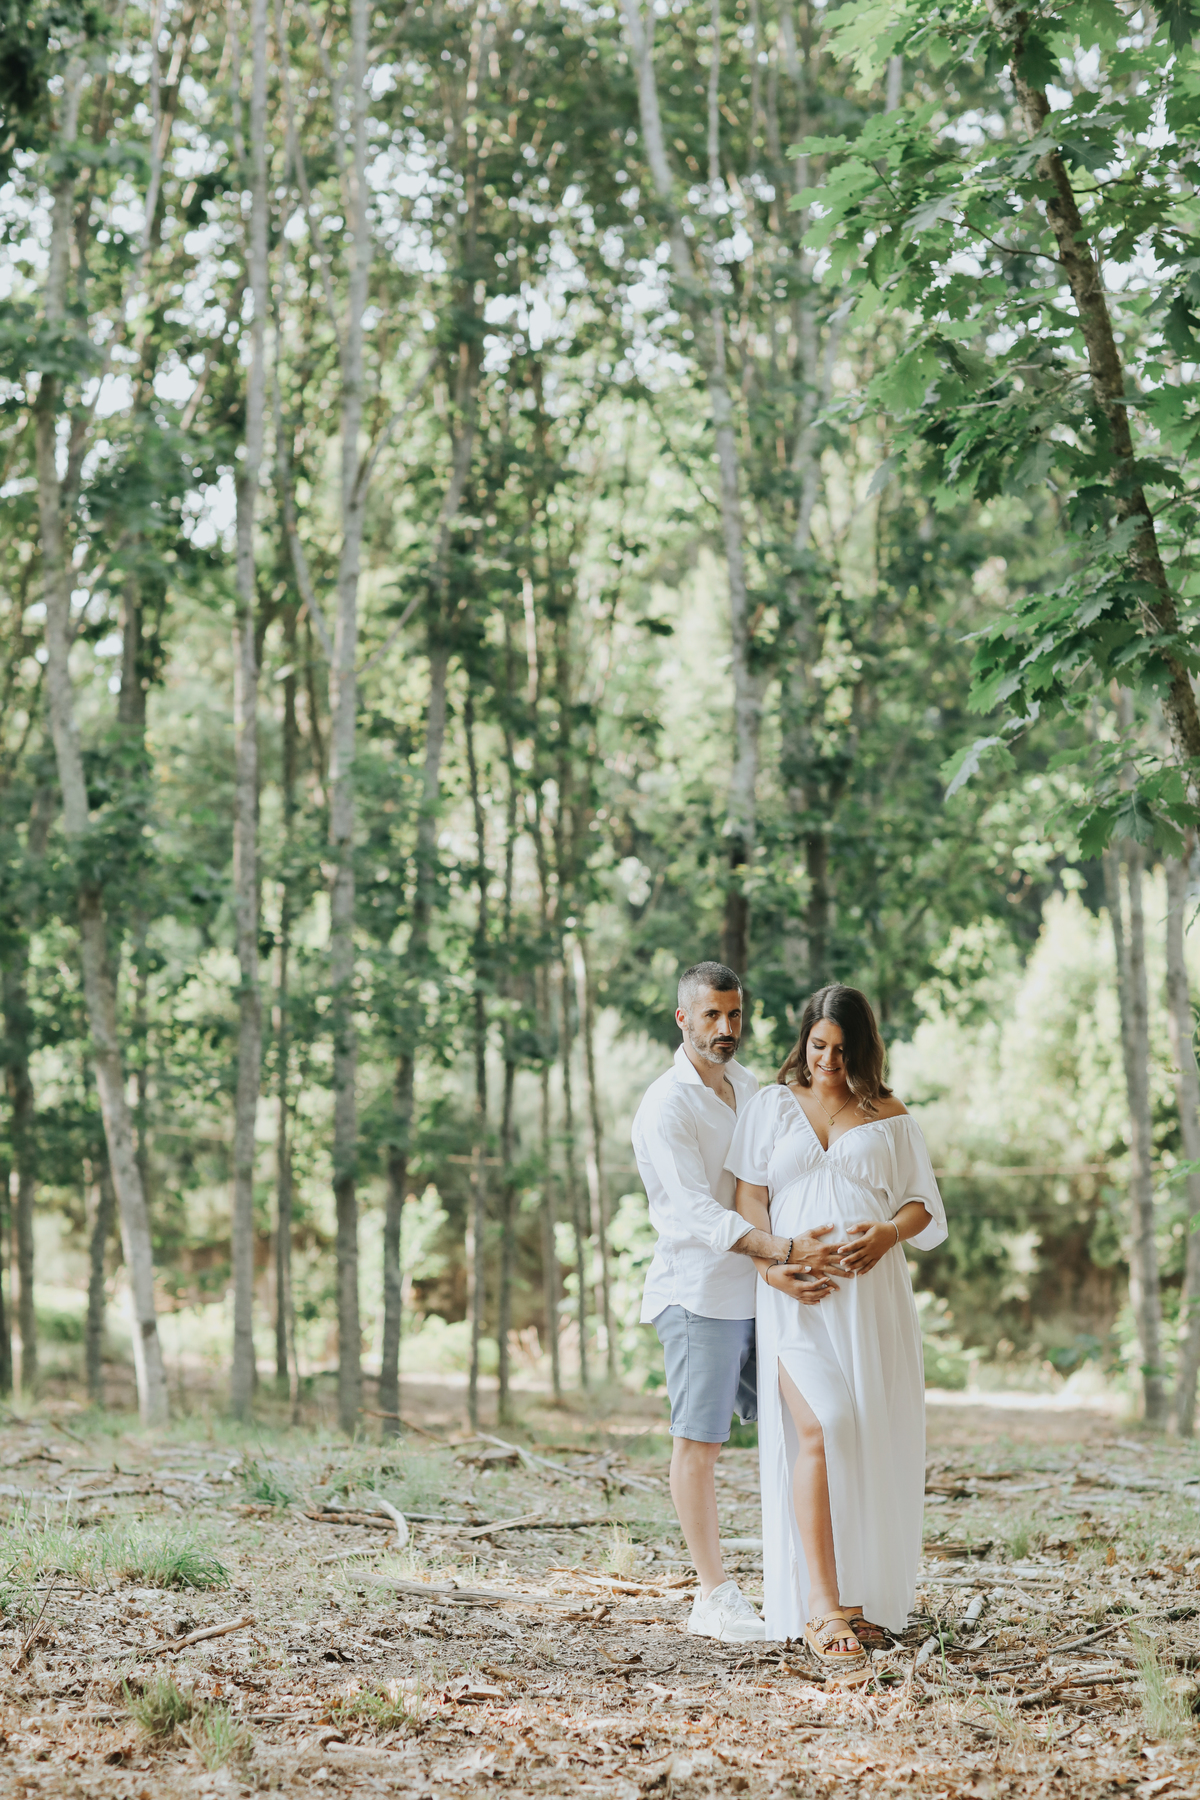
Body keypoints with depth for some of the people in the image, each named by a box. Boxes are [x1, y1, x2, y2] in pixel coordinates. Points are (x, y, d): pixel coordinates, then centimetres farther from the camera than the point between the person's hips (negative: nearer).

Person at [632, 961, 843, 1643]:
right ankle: (716, 1598, 4)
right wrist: (778, 1248, -35)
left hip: (759, 1293, 7)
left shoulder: (750, 1087, 13)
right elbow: (696, 1212, -22)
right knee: (700, 1443, -2)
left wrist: (784, 1260, -3)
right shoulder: (666, 1107, -12)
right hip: (698, 1293, -7)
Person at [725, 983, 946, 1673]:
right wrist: (772, 1267, -10)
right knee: (819, 1429, -19)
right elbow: (750, 1196, 7)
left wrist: (889, 1232, -12)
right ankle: (822, 1609, -24)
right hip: (797, 1298, -2)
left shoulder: (891, 1117, 13)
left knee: (870, 1439, -1)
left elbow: (926, 1204, 10)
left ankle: (861, 1602, 12)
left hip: (870, 1293, 2)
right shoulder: (773, 1105, 13)